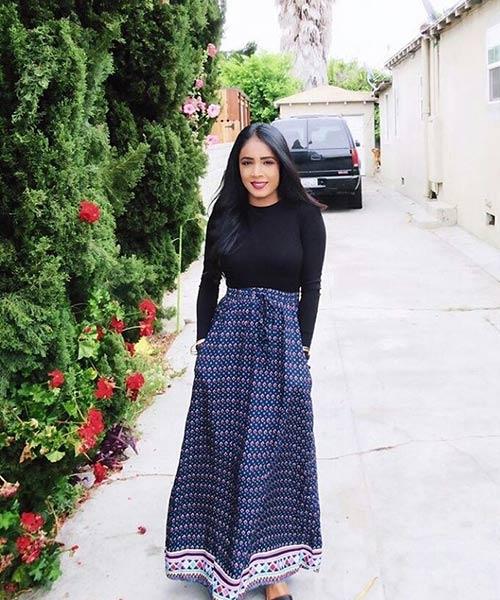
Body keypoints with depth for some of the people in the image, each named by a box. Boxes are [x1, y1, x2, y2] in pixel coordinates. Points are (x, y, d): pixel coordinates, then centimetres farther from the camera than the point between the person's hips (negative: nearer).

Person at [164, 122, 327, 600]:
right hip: (227, 339, 2)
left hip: (282, 338, -2)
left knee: (276, 450, 4)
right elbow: (209, 282, 11)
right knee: (225, 447, 7)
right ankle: (227, 559, 23)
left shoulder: (304, 215, 0)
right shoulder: (225, 214, 7)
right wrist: (203, 340, 5)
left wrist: (300, 348, -6)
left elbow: (310, 287, -1)